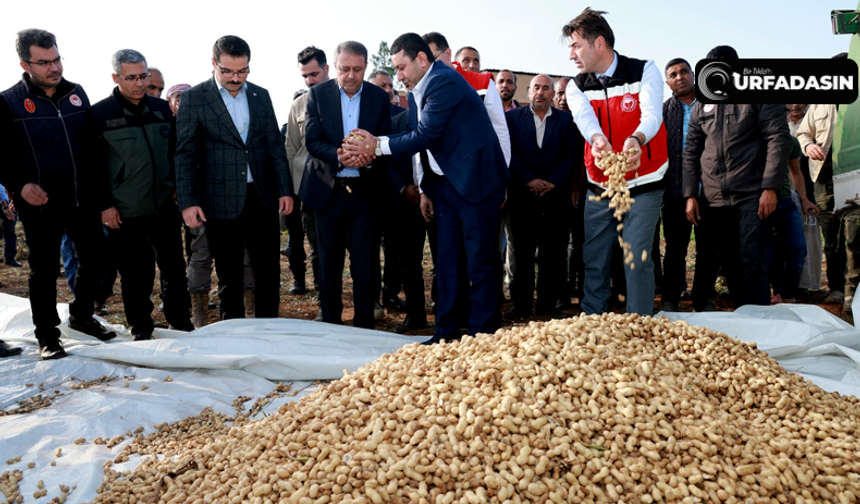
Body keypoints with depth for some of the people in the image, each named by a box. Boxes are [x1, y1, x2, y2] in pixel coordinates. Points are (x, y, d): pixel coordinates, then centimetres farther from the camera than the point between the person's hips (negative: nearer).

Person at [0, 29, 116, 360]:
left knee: (95, 258, 10)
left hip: (83, 198, 4)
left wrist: (98, 188, 10)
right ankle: (47, 336, 19)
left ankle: (81, 316, 32)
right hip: (40, 204, -4)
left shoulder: (76, 93, 7)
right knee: (44, 270, 5)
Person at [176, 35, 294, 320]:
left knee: (269, 272, 7)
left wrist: (285, 189, 5)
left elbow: (275, 145, 12)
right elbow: (185, 154, -3)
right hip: (221, 200, -3)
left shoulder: (260, 95, 10)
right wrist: (187, 202, -10)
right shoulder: (194, 98, -1)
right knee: (230, 277, 7)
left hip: (262, 197, 3)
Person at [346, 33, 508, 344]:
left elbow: (426, 135, -21)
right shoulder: (416, 94, 14)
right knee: (446, 263, 10)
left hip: (475, 182, -9)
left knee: (479, 263, -3)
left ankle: (481, 336, 6)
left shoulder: (444, 82, -14)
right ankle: (446, 332, 18)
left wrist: (379, 146, -14)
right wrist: (426, 189, 16)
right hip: (445, 186, 9)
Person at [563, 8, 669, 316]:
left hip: (643, 185, -3)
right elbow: (585, 120, -19)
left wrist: (636, 140, -46)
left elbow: (652, 115, -22)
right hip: (600, 187, 4)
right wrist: (598, 139, -44)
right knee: (594, 262, 4)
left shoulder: (644, 71, -6)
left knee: (637, 260, -6)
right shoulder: (577, 87, 2)